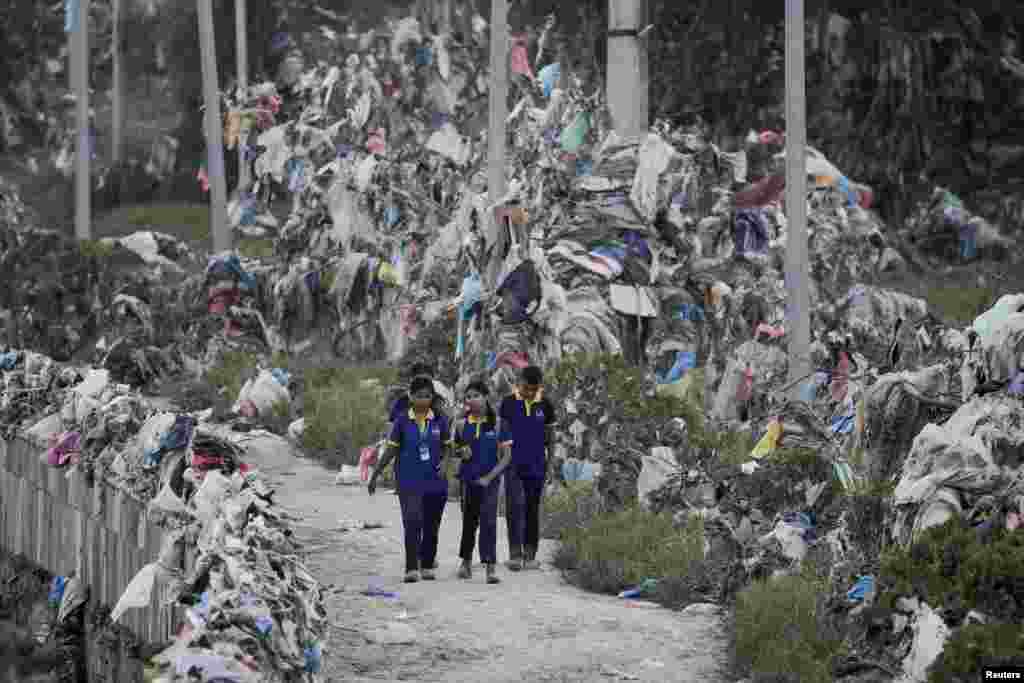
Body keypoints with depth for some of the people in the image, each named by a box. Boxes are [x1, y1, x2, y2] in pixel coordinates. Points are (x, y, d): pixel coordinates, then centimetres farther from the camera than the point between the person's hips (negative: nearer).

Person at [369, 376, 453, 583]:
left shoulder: (439, 421, 2)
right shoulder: (402, 422, -2)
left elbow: (447, 447, 13)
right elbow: (391, 450, 5)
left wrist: (443, 462, -8)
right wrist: (375, 475, 4)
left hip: (435, 481, 2)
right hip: (409, 481, -2)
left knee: (431, 526, 10)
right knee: (412, 523, -15)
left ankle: (427, 565, 28)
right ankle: (411, 568, -16)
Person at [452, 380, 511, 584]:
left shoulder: (496, 424, -4)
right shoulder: (462, 425, 3)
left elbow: (507, 456, -3)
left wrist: (489, 476, -10)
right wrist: (462, 453, -9)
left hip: (489, 480, -3)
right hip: (468, 479, 3)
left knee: (488, 521, -14)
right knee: (469, 521, 13)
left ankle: (490, 567, -17)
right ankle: (466, 562, 33)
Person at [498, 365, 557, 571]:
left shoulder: (545, 406, 4)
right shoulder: (508, 403, 0)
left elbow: (548, 436, 10)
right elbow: (501, 432, 7)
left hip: (536, 467, 2)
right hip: (513, 465, -2)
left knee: (532, 510, 8)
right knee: (515, 505, -17)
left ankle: (530, 555, 16)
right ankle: (515, 553, -18)